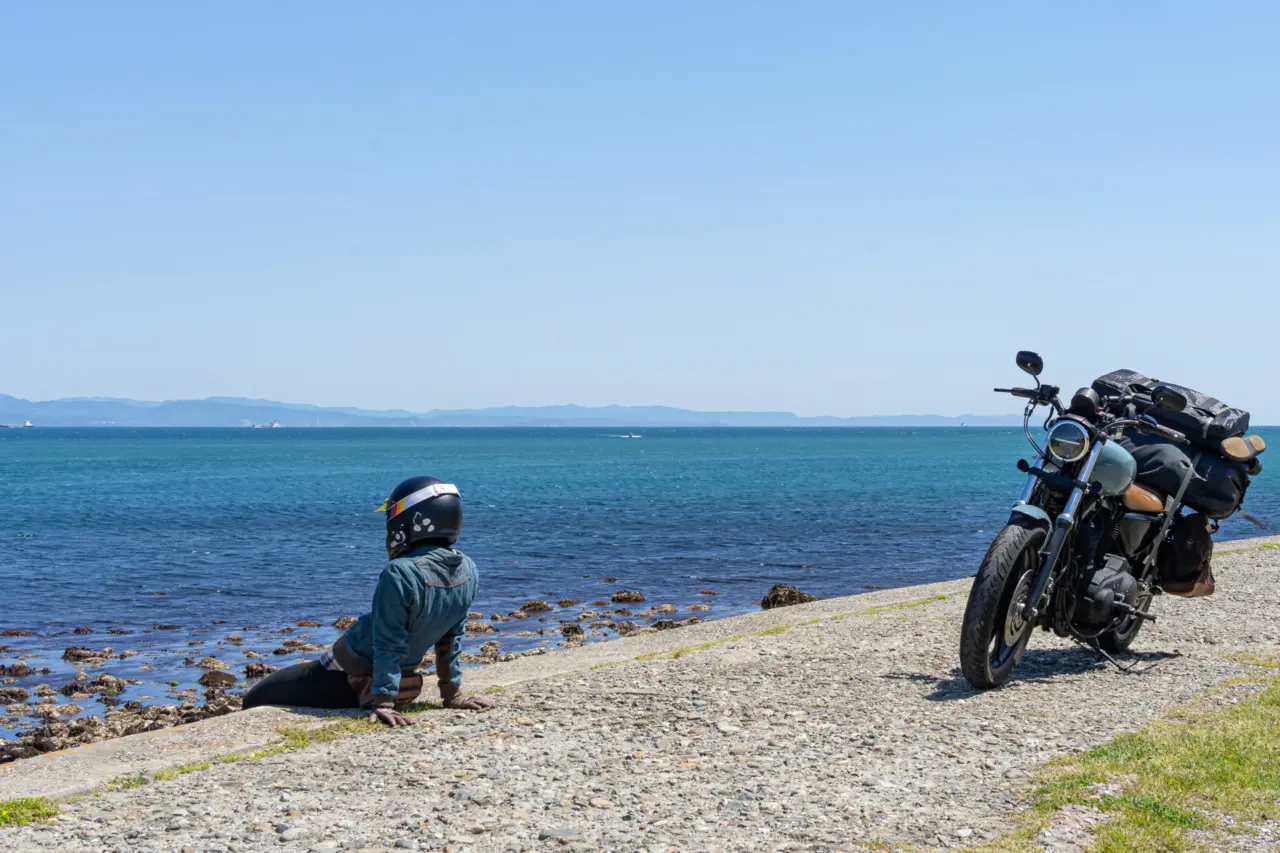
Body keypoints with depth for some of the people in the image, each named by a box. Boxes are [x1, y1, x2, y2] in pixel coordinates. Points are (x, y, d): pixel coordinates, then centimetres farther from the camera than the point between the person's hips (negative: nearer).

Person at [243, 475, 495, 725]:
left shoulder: (401, 574, -28)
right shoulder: (468, 572, -7)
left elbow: (389, 645, -25)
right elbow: (452, 638, 4)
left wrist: (383, 702, -21)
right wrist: (453, 694, 10)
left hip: (348, 675, -8)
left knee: (256, 701, -1)